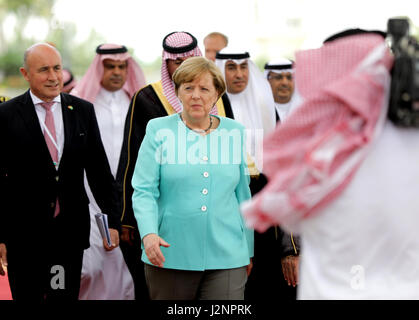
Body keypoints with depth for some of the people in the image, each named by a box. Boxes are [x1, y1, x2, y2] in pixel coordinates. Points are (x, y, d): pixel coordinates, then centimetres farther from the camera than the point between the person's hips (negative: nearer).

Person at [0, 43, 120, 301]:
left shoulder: (83, 111, 7)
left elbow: (99, 168, 9)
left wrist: (112, 220, 6)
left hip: (71, 231, 2)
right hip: (23, 233, -2)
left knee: (67, 295, 6)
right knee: (27, 296, 5)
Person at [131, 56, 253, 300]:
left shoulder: (235, 133, 9)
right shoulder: (159, 130, 2)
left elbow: (243, 195, 15)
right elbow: (143, 191, -3)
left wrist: (248, 252, 17)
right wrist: (148, 233, -20)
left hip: (226, 256, 1)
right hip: (170, 255, -1)